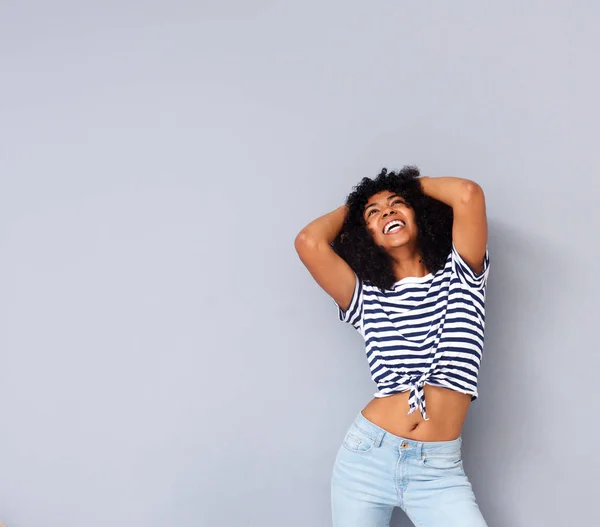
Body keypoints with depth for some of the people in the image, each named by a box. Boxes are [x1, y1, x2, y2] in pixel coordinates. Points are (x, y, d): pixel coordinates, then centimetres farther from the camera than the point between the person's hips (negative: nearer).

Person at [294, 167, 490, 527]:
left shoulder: (459, 275, 4)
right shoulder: (366, 296, 5)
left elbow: (469, 194, -11)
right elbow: (309, 242, -10)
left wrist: (413, 183, 8)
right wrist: (351, 207, 10)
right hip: (366, 456, 1)